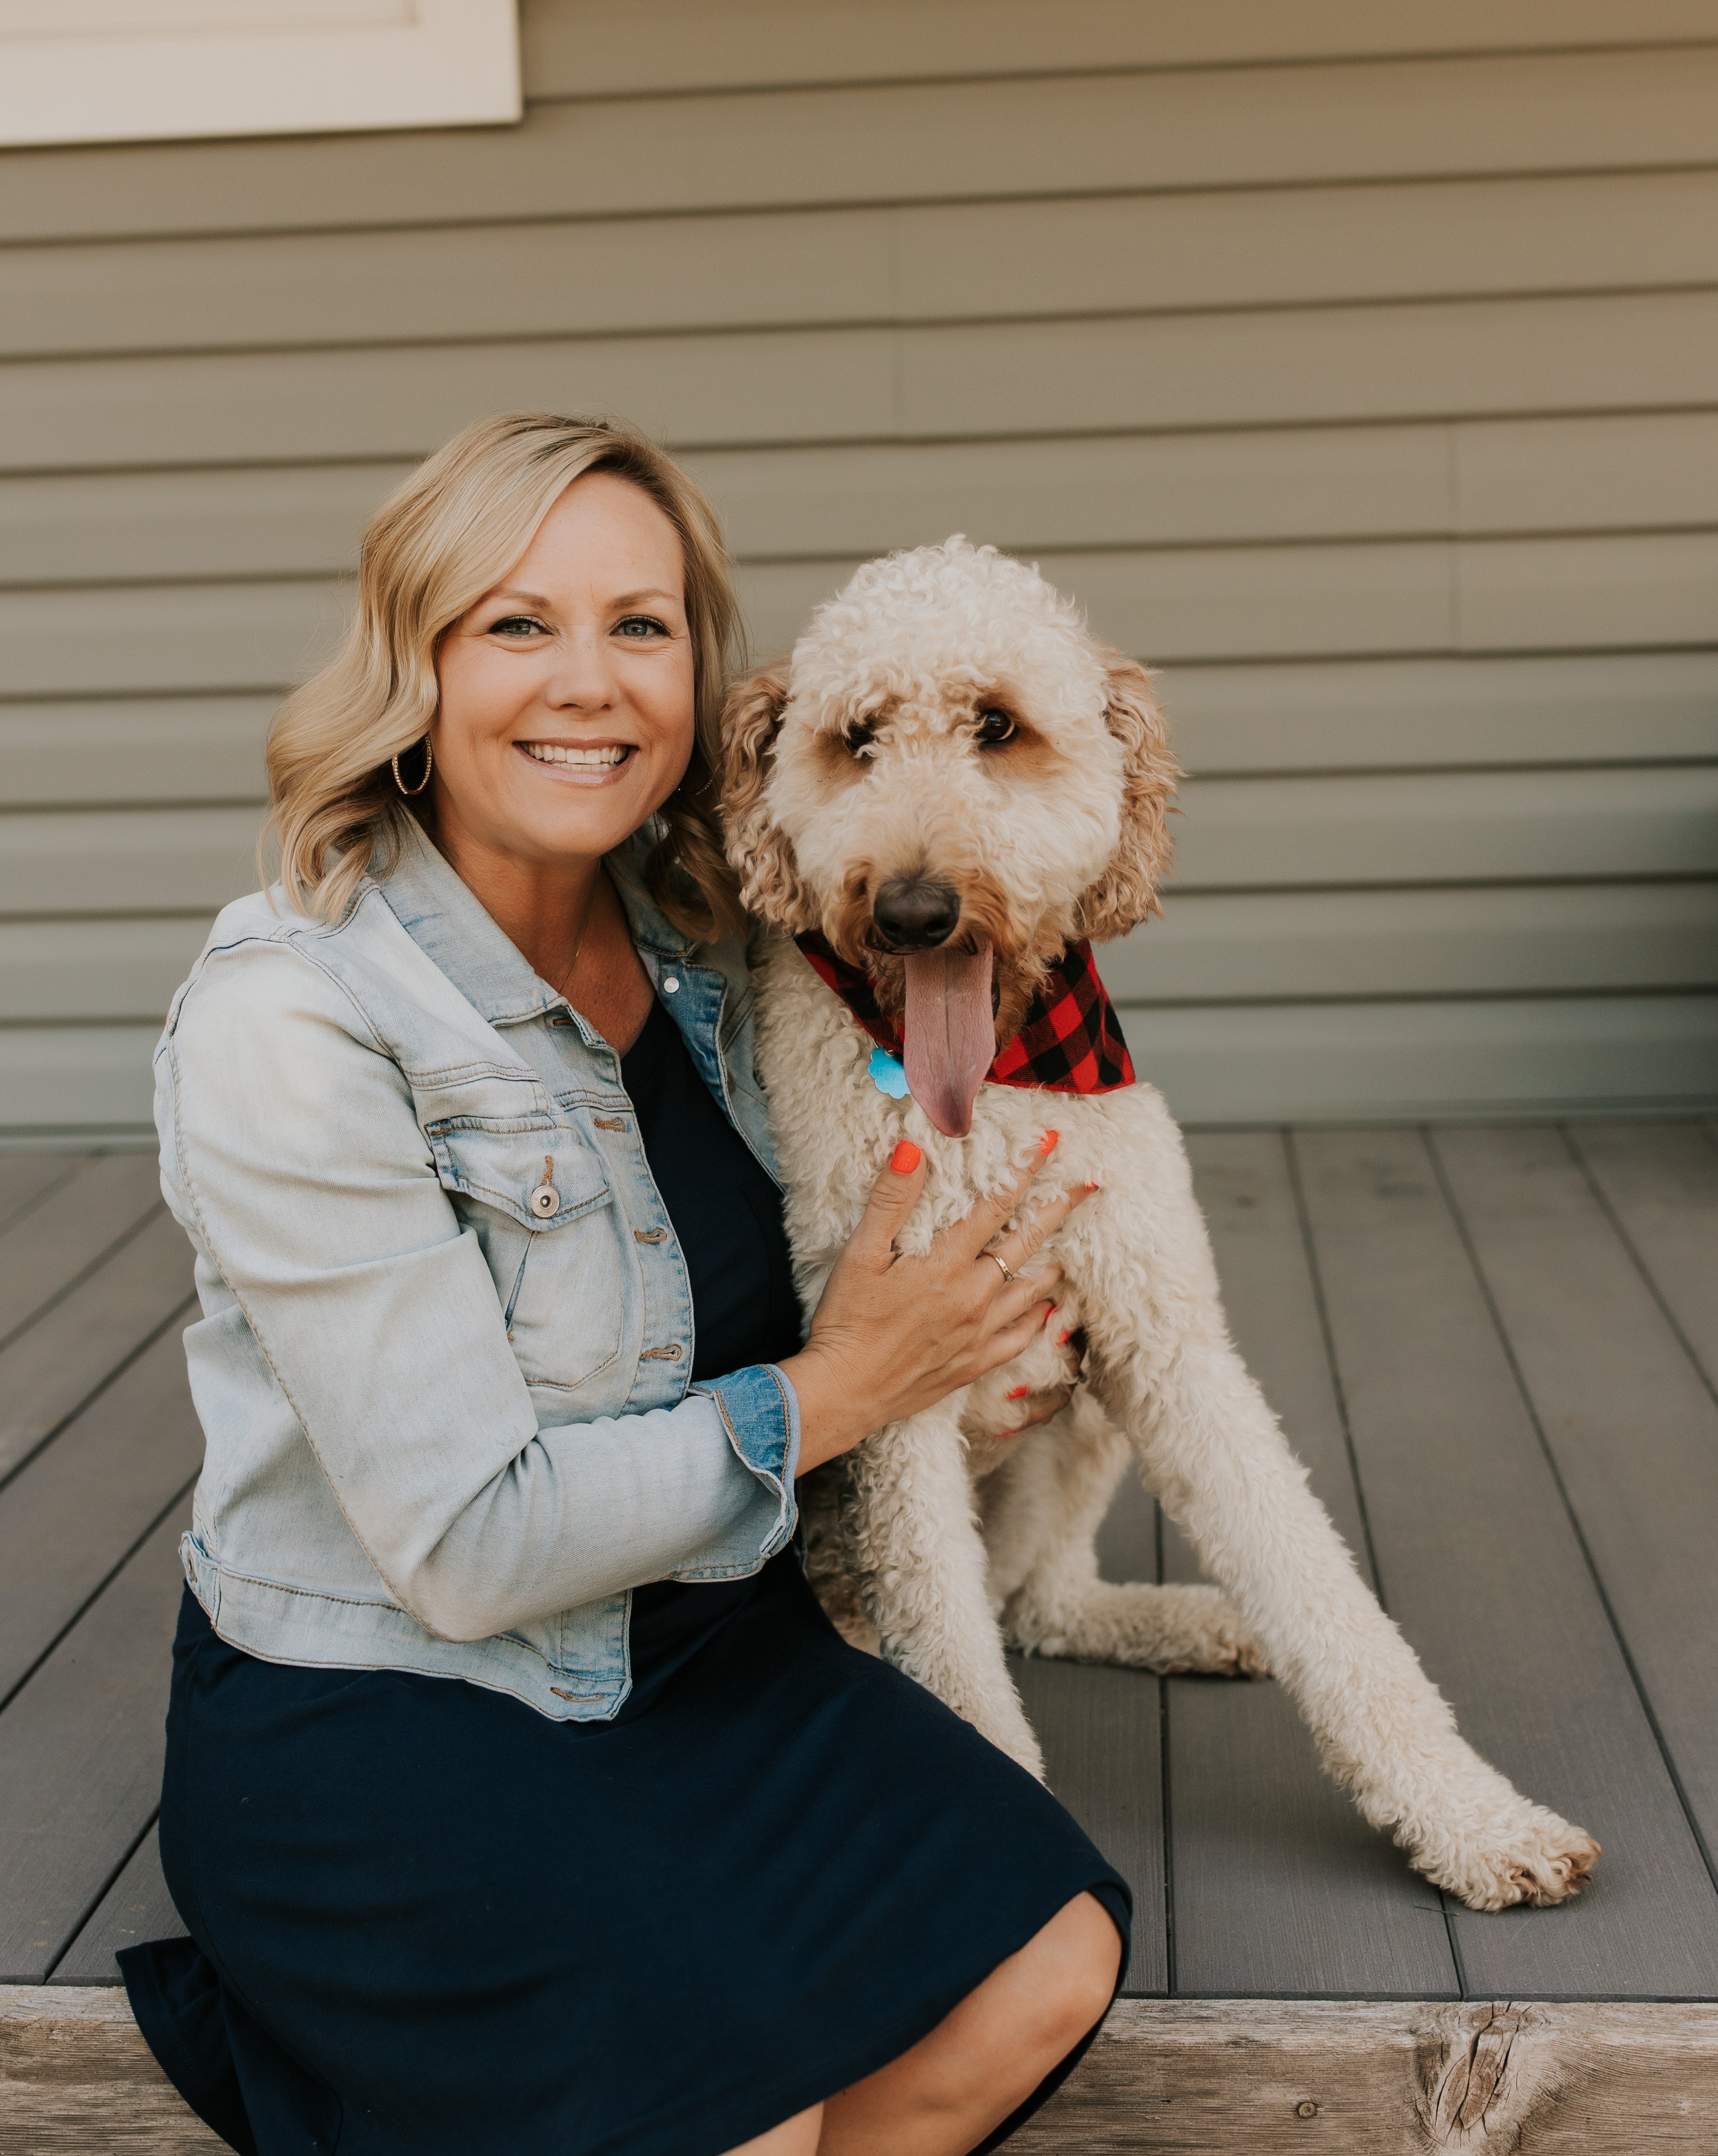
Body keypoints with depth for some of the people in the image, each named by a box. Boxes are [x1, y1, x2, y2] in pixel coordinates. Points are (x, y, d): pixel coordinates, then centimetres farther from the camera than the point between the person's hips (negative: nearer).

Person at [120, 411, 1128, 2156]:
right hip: (367, 1718, -6)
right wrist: (828, 1393, -13)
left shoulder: (691, 943, 2)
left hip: (687, 1647, 7)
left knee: (1046, 1968, -11)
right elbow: (469, 1545, -21)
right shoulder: (289, 1018, -21)